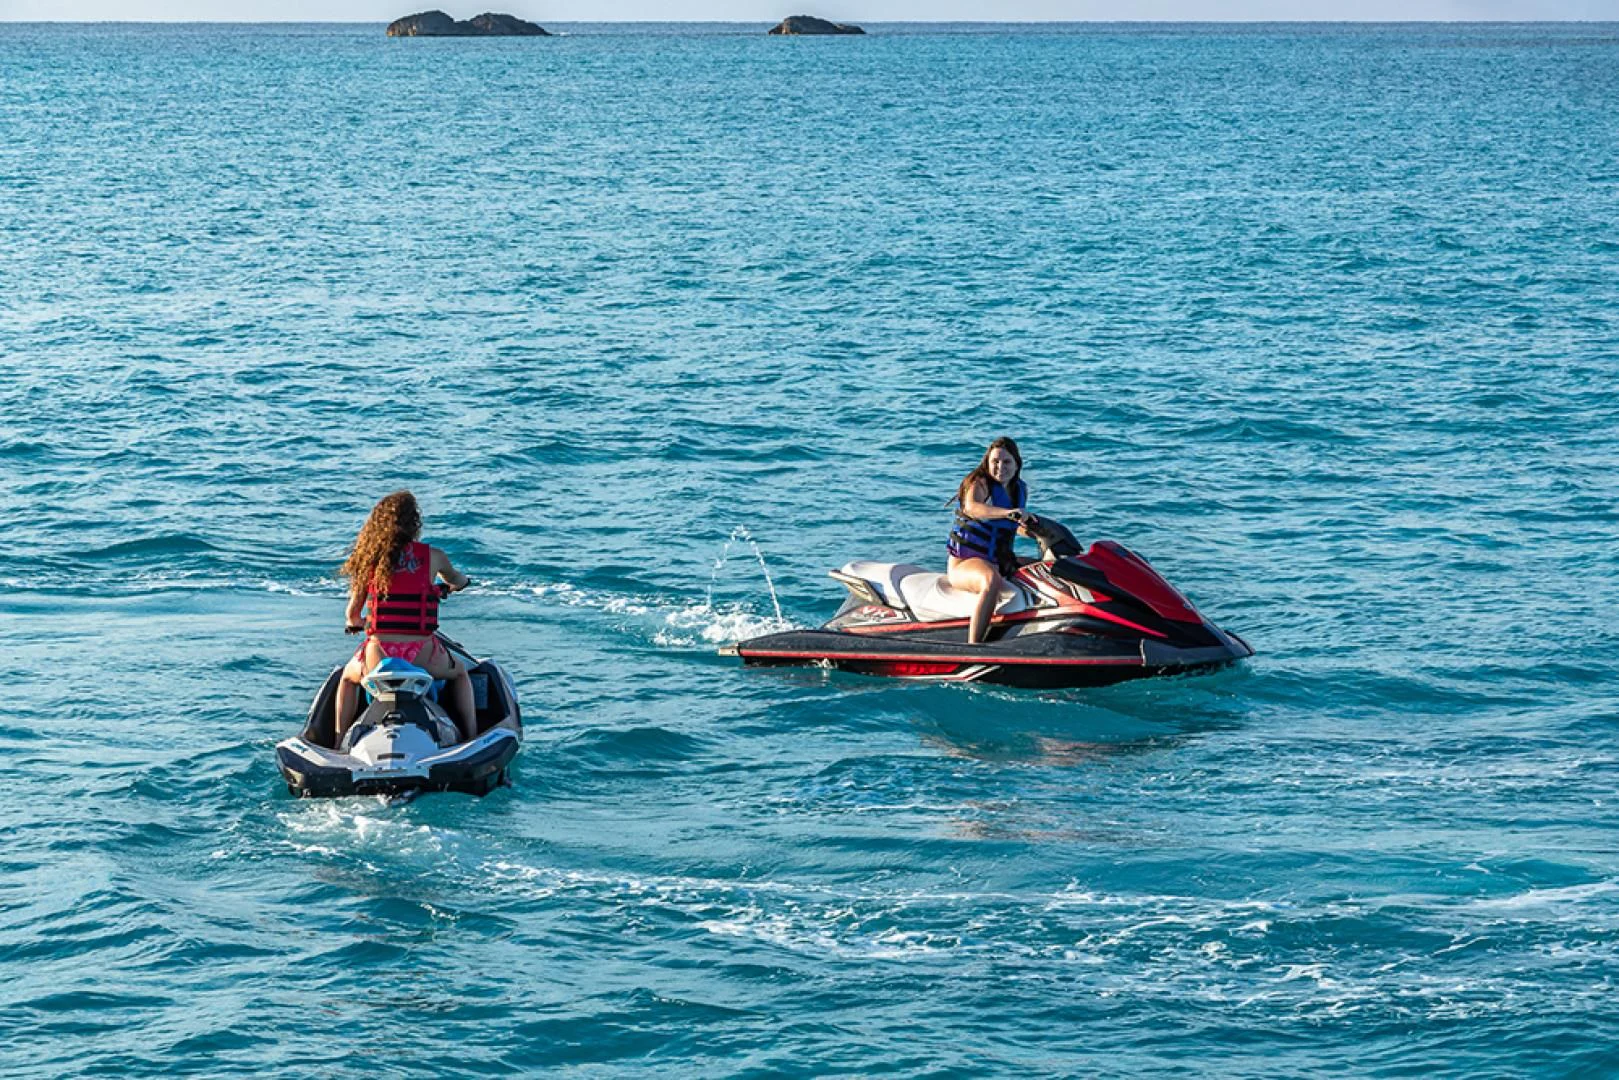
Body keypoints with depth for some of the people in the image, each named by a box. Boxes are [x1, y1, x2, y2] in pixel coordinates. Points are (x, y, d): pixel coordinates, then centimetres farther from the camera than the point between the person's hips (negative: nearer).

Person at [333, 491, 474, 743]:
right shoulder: (433, 557, 3)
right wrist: (458, 583, 52)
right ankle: (472, 740, 23)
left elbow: (353, 613, 10)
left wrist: (353, 623, 36)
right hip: (422, 655, -1)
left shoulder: (369, 559, 3)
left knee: (348, 677, 35)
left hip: (377, 657, 1)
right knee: (460, 672, 32)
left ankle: (339, 745, 28)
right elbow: (458, 580, 26)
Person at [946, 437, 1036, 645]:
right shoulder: (979, 483, -12)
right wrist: (1008, 512, -51)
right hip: (964, 562, -8)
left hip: (1000, 563, 8)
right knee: (992, 581, -39)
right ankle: (973, 646, -47)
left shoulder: (1021, 490, 10)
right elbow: (972, 508, -36)